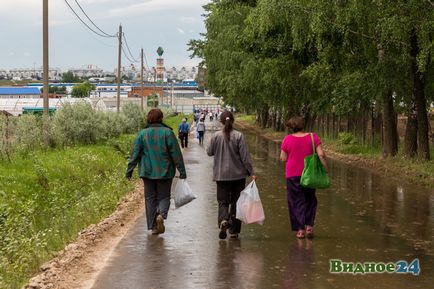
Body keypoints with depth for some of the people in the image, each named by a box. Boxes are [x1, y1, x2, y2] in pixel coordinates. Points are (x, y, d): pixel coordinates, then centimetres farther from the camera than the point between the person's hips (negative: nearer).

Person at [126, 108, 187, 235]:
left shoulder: (142, 134, -2)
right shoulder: (167, 132, -6)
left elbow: (135, 154, -1)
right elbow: (176, 153, -6)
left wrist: (129, 170, 5)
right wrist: (182, 171, -1)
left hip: (147, 172, 1)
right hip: (164, 172, -1)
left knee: (150, 198, 10)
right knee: (164, 196, 10)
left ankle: (153, 226, 7)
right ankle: (161, 215, -19)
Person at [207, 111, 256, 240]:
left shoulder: (216, 136, -5)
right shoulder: (239, 136, -9)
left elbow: (209, 152, 6)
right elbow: (245, 156, -9)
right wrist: (251, 172, -3)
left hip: (221, 175, 0)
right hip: (238, 175, 0)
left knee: (223, 201, 4)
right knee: (236, 201, 11)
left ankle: (223, 220, -26)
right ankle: (234, 230, 14)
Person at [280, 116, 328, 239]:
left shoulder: (288, 139, -8)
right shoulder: (313, 137, -5)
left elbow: (283, 158, -4)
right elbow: (321, 155, -10)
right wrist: (326, 169, -3)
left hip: (293, 175, -1)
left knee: (297, 201, 7)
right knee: (310, 200, 17)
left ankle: (300, 229, 3)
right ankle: (309, 225, 8)